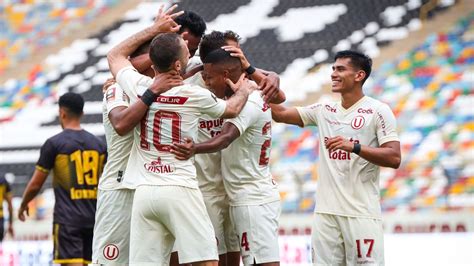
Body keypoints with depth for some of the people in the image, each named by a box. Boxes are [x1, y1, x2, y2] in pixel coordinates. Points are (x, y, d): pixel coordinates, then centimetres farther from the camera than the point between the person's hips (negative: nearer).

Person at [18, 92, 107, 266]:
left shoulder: (54, 143, -6)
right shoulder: (99, 144, 9)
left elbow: (35, 185, -2)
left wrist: (23, 205, 16)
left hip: (67, 218, -5)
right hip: (93, 217, 5)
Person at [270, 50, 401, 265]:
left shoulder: (378, 111, -3)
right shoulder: (324, 111, 14)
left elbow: (394, 158, -10)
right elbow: (280, 114, 14)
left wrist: (354, 146, -22)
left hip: (361, 213, -5)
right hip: (325, 211, 5)